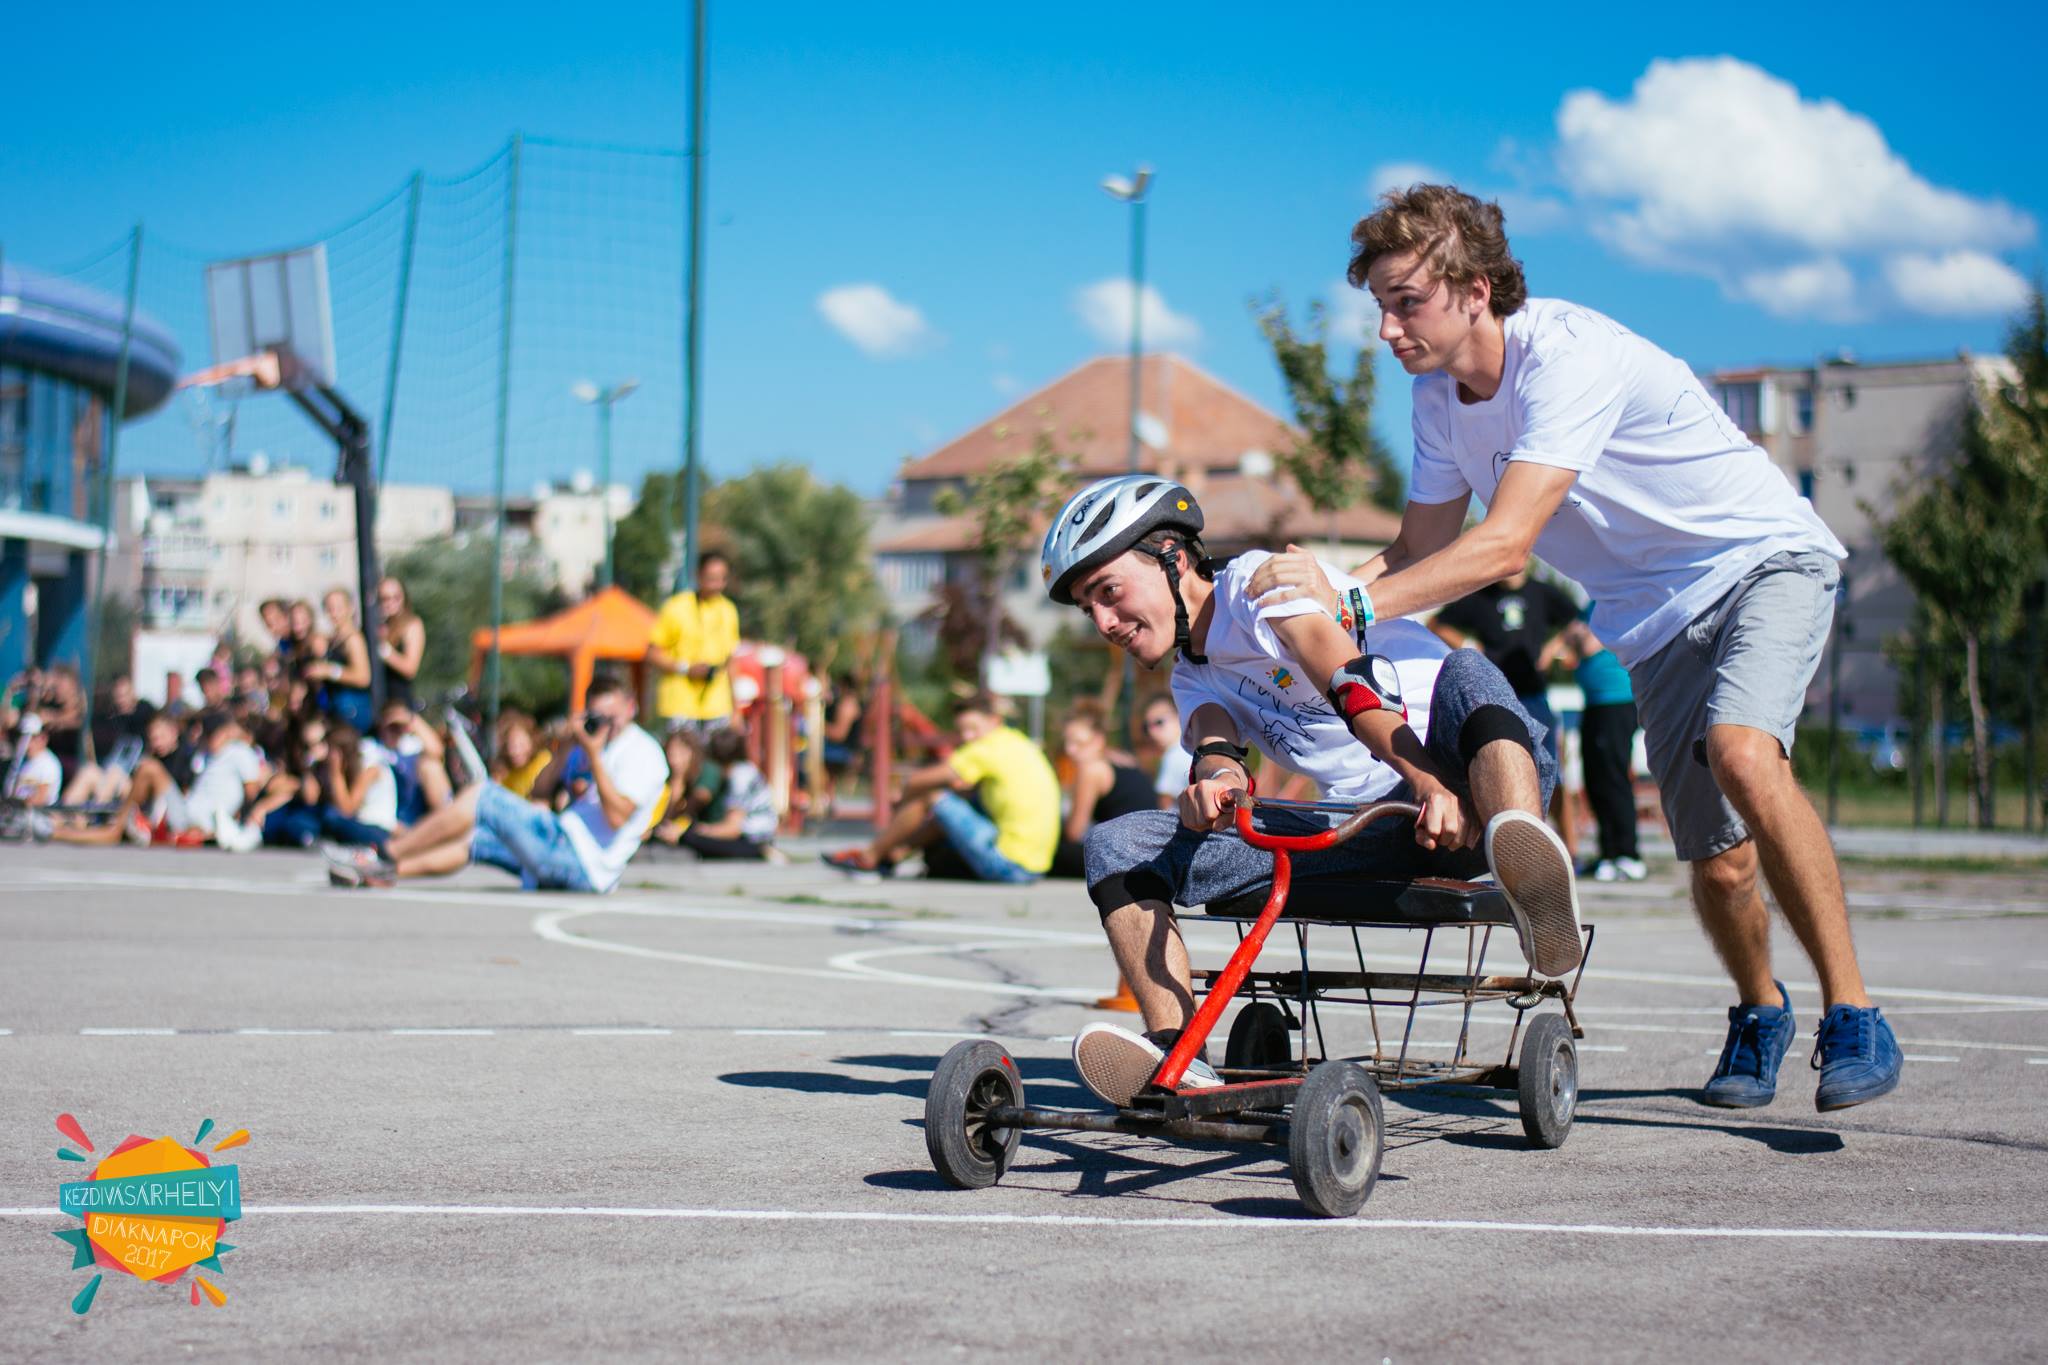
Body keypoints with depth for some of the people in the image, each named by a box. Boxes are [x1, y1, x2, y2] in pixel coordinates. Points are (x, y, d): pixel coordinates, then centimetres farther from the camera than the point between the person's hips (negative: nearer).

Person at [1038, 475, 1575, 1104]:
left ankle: (1523, 864, -59)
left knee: (1464, 672, -38)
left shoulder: (1258, 579, -2)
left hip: (1455, 808, -6)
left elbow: (1352, 683, -19)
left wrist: (1435, 786, -35)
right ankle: (1177, 1059, -19)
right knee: (1115, 846, -5)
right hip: (1364, 828, 6)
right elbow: (1214, 736, -5)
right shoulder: (1194, 679, 19)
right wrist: (1215, 775, -30)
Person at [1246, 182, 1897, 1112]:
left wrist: (1354, 604, -41)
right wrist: (1316, 592, -11)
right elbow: (1420, 553, 7)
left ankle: (1853, 1016, -21)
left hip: (1765, 559, -6)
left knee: (1743, 755, -33)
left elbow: (1505, 545, -36)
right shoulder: (1439, 398, -3)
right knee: (1719, 866, 1)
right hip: (1655, 619, 7)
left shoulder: (1570, 356, -28)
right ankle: (1759, 1015, 33)